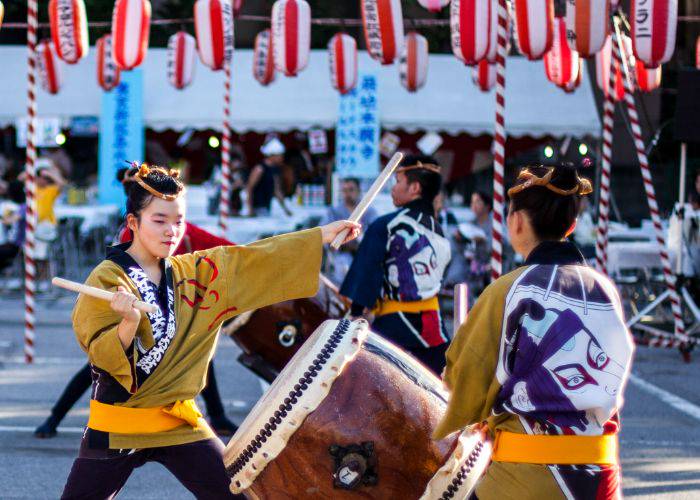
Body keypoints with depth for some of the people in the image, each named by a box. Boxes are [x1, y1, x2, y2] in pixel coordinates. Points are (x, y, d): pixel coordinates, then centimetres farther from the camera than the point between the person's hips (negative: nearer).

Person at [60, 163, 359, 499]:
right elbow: (103, 356, -19)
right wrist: (129, 323, -38)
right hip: (117, 426, -4)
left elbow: (262, 259, 5)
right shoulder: (105, 281, -11)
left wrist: (323, 235, 1)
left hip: (180, 422, 4)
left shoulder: (195, 272, 5)